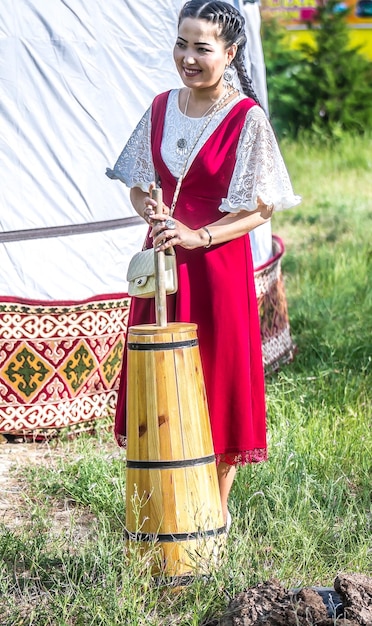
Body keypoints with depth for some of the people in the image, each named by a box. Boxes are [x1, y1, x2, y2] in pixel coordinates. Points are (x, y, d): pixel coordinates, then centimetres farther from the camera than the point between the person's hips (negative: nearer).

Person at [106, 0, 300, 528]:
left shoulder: (247, 118, -10)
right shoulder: (162, 108, 7)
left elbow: (261, 209, -10)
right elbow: (139, 186, 15)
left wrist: (199, 237, -20)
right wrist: (152, 214, -7)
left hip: (218, 262, -5)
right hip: (162, 260, 5)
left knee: (220, 381, 4)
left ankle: (217, 511, 18)